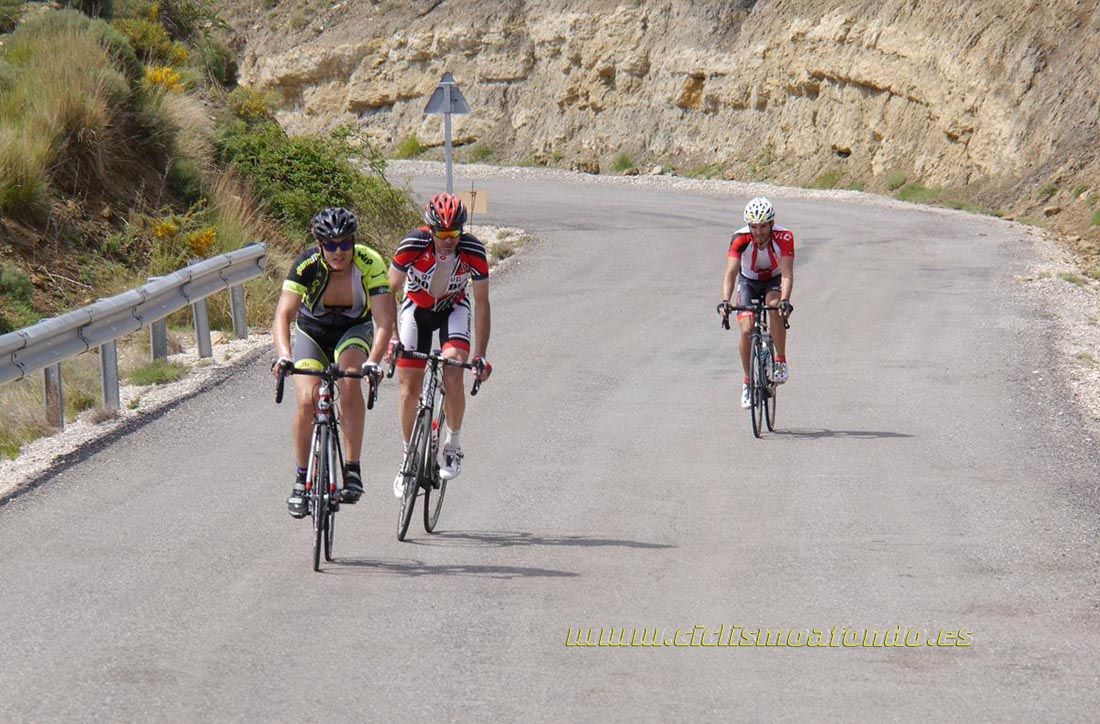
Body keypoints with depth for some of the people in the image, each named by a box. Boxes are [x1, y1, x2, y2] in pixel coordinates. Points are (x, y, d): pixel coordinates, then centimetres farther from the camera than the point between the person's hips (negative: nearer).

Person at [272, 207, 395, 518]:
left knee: (350, 381, -31)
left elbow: (384, 320, -35)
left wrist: (373, 360, -51)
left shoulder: (370, 263, -29)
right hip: (312, 331, 1)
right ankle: (302, 480, 3)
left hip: (353, 331, -1)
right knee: (307, 401, -18)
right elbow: (283, 314, -36)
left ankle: (352, 470, -26)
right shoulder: (307, 265, -28)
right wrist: (283, 355, -53)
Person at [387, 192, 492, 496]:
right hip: (416, 308, 0)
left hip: (453, 309, 0)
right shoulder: (413, 245, -30)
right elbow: (390, 292, -20)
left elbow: (481, 303, -20)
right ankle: (409, 455, 15)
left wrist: (481, 355, -23)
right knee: (409, 388, -4)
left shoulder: (473, 251, -28)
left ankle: (453, 444, -3)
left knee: (453, 373, -23)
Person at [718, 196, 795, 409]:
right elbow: (730, 272, -36)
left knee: (775, 308, -34)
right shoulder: (740, 238, -29)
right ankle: (748, 382, 5)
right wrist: (725, 301, -51)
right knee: (746, 330, -15)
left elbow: (787, 273, -38)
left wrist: (785, 300, -55)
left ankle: (781, 361, -18)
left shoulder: (784, 238, -31)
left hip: (774, 280, -1)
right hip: (749, 282, 1)